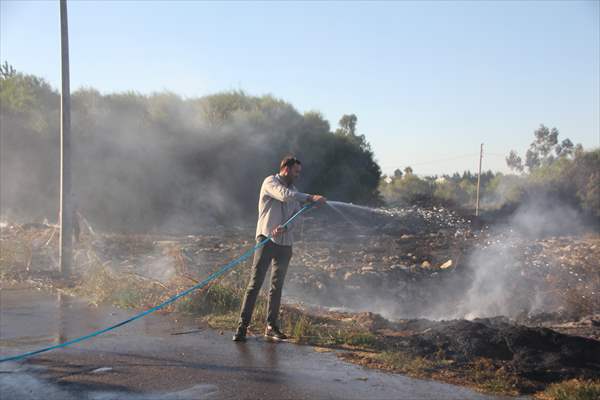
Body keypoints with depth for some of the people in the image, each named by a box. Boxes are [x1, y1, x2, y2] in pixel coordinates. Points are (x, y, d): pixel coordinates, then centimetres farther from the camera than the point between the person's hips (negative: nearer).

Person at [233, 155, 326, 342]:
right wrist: (311, 198, -24)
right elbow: (285, 195, -22)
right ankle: (243, 325, -8)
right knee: (255, 282, -9)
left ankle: (271, 326, 13)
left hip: (285, 242, 6)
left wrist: (284, 227, -14)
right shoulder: (270, 182, -2)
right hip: (266, 238, -6)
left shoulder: (293, 190, 17)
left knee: (277, 286, 7)